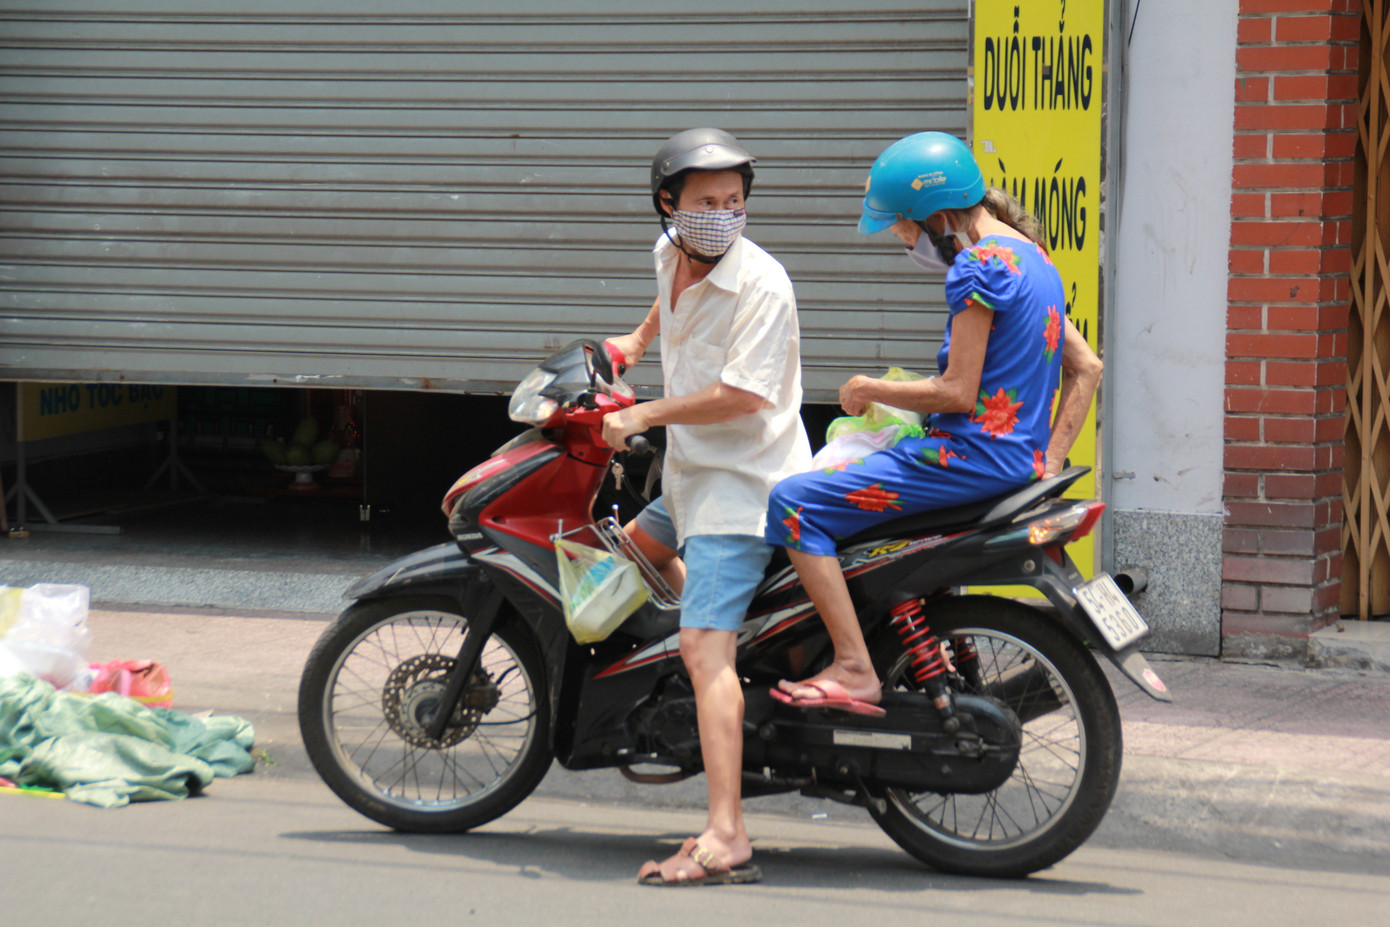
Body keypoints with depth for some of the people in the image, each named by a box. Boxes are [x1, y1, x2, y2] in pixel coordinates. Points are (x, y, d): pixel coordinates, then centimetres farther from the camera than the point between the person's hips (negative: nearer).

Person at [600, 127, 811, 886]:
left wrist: (641, 417, -17)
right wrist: (636, 342, 41)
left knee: (703, 647, -22)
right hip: (691, 476, 10)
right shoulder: (673, 252, 5)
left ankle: (726, 839, -31)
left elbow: (742, 395, -25)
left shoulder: (760, 283, -20)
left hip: (741, 482, -10)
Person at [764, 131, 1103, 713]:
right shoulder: (1032, 256, 15)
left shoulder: (979, 266, -15)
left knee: (795, 504, -12)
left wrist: (871, 391, -4)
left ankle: (854, 669, -20)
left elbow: (958, 392, -19)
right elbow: (1087, 367, 18)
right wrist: (1048, 459, 15)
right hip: (1017, 458, 10)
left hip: (974, 453, -10)